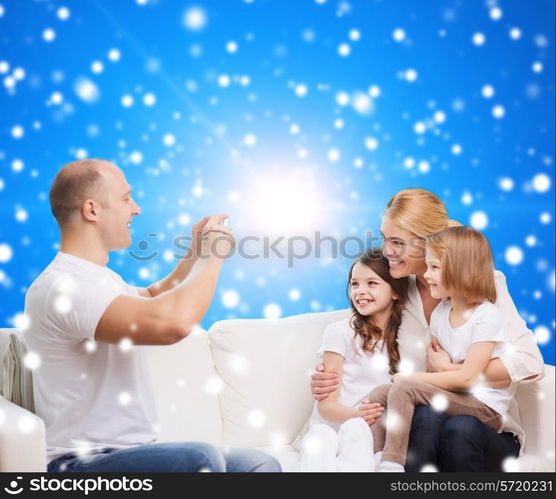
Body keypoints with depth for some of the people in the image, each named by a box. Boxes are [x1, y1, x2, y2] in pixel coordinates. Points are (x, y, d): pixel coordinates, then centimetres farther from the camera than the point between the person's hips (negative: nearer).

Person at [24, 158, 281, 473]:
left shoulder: (104, 279, 16)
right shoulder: (59, 287, -18)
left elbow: (152, 299, 39)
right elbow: (174, 323, -32)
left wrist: (196, 255, 21)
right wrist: (213, 255, -14)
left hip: (132, 452, 9)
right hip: (83, 462, -9)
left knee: (261, 465, -7)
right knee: (201, 458, -33)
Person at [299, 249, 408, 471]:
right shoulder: (339, 332, 1)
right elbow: (326, 403, -4)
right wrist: (357, 414, -26)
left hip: (374, 430, 2)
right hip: (332, 425, -1)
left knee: (355, 429, -35)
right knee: (316, 449, -38)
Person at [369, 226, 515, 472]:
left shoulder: (487, 316, -15)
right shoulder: (440, 313, 8)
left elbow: (466, 377, -20)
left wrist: (410, 378, -14)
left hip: (485, 408, -8)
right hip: (451, 395, 8)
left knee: (403, 388, -25)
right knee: (380, 393, -8)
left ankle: (392, 463, -27)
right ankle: (377, 459, -17)